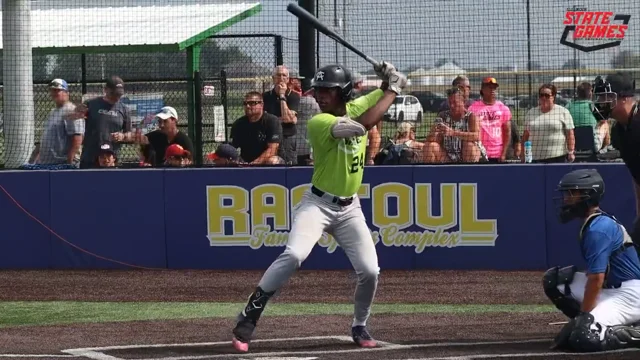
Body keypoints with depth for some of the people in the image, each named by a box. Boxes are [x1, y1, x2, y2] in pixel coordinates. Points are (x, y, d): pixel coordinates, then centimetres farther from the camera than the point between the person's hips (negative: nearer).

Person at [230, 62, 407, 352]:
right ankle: (248, 318, -21)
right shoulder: (319, 123, -20)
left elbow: (391, 89, 11)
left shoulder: (355, 107, 0)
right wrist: (393, 89, -24)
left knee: (369, 271, -3)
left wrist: (390, 81, -14)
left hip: (349, 208, 5)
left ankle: (360, 327, 22)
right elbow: (363, 124, -33)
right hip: (318, 204, -5)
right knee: (294, 255, -27)